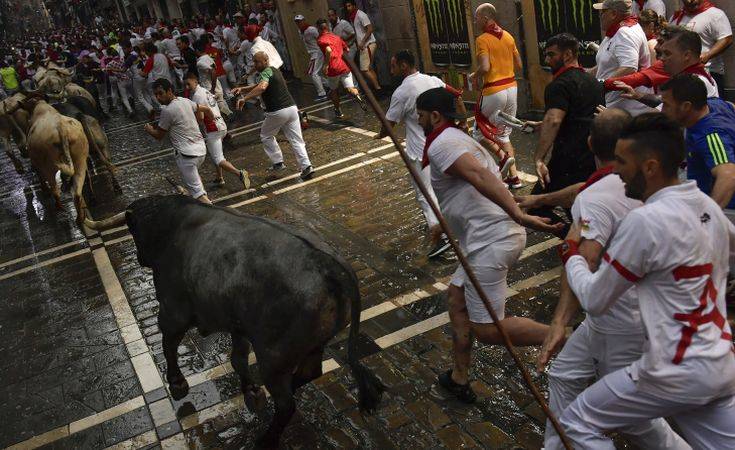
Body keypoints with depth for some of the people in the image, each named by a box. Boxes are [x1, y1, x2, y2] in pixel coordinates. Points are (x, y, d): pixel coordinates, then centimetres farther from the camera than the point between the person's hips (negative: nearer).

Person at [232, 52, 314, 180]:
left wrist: (245, 99, -32)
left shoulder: (266, 73, -10)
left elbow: (261, 87, -33)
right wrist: (242, 89, 13)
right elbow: (257, 86, 26)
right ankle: (306, 166, -5)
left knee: (266, 136, 17)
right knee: (296, 140, 6)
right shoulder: (274, 70, 20)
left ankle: (278, 163, 15)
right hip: (292, 107, 8)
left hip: (277, 112, -8)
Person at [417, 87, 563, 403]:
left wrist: (518, 215, -33)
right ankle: (459, 378, 29)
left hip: (490, 241, -10)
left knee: (488, 330, -4)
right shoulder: (460, 138, 22)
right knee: (457, 296, 21)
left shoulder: (441, 144, -10)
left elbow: (480, 176, -24)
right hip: (494, 235, 10)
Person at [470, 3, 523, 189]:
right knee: (503, 133, 17)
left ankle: (503, 156, -6)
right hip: (511, 88, 7)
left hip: (494, 91, -7)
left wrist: (475, 76, -5)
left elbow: (484, 68, -25)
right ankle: (514, 177, 13)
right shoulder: (508, 36, 9)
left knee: (480, 131, 13)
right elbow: (518, 65, 13)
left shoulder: (482, 39, -13)